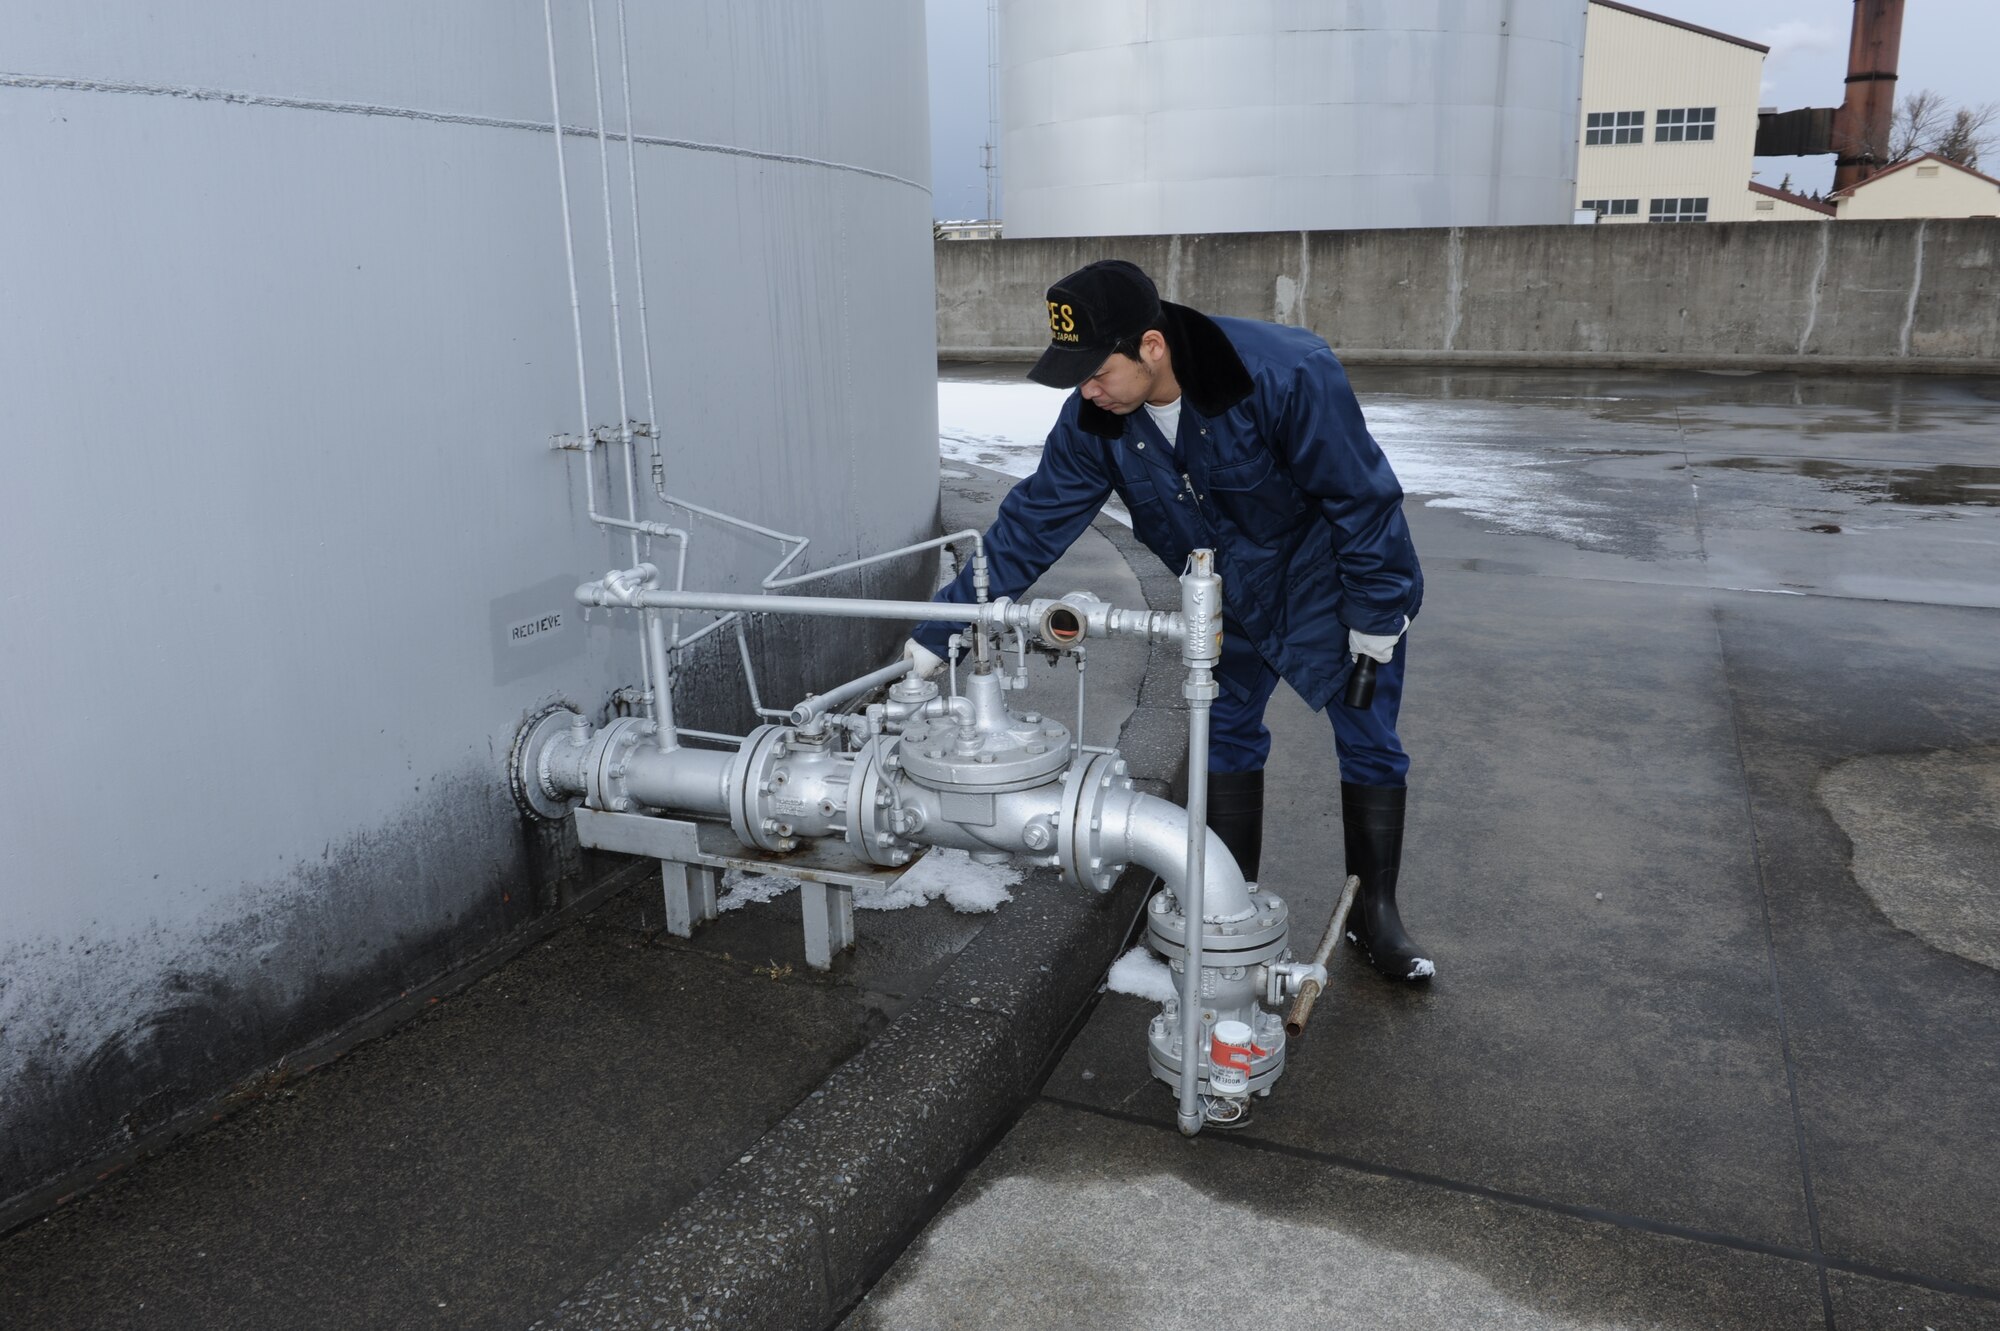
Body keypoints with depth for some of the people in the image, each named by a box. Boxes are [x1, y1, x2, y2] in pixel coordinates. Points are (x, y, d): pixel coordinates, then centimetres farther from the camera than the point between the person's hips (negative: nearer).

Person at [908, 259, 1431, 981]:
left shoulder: (1289, 374, -36)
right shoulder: (1094, 421, -20)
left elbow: (1363, 497, -26)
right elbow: (1031, 524, -15)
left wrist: (1374, 616, -18)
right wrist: (938, 633, -18)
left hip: (1338, 585, -4)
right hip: (1234, 597, 5)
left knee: (1368, 745, 4)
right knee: (1226, 736, 9)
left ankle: (1374, 914, 21)